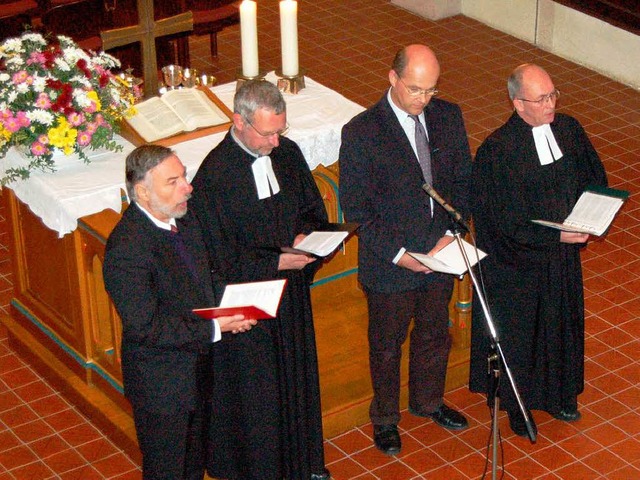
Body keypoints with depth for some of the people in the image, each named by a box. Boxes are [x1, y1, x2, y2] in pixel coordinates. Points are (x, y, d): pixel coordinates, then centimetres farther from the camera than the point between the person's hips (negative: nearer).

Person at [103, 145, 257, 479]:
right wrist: (214, 328, -27)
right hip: (161, 383, -8)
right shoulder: (127, 248, -31)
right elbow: (145, 326, -30)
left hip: (198, 367, 8)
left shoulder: (180, 217, -4)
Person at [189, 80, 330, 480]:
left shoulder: (288, 153, -6)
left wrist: (307, 236, -13)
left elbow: (315, 209, 9)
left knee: (298, 377, 22)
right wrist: (277, 263, -27)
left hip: (292, 294, 6)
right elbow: (221, 261, -20)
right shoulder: (214, 176, -24)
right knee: (256, 393, 11)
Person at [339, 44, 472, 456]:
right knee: (387, 346, 16)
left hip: (440, 254, 5)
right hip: (390, 265, -4)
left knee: (435, 335, 25)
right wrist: (396, 251, -20)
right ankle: (385, 419, 39)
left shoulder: (449, 117, -6)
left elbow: (463, 179, 4)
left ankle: (428, 401, 50)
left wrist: (452, 232, -10)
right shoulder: (361, 132, -21)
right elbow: (354, 206, -15)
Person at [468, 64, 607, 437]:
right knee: (518, 332, 14)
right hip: (519, 261, -6)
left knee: (561, 322, 23)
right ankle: (518, 405, 36)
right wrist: (556, 235, -28)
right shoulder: (497, 151, -24)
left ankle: (558, 395, 47)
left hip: (564, 254, 6)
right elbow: (508, 221, -22)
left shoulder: (569, 130, -7)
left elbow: (595, 179, 5)